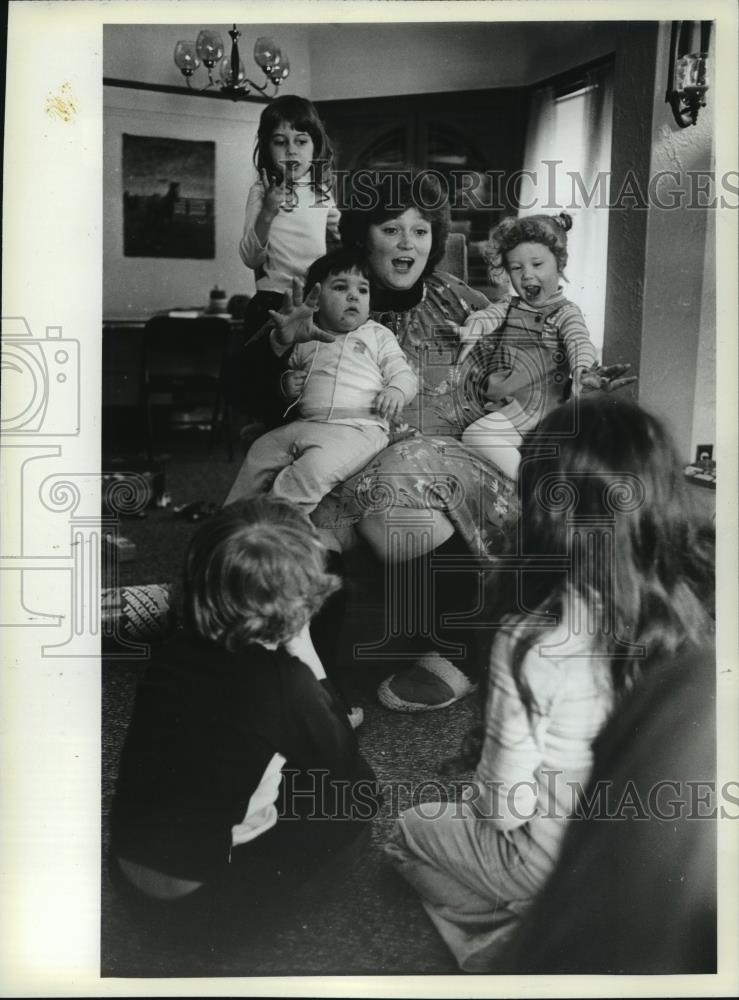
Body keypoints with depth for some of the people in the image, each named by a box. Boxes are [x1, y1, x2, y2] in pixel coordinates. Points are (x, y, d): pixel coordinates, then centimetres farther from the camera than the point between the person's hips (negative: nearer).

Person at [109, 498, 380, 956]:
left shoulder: (181, 648, -7)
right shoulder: (283, 681, -26)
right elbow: (342, 758, -5)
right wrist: (302, 644, -10)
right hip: (195, 895, -6)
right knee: (357, 787, 5)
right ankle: (252, 903, 10)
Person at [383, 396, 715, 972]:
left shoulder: (535, 635, -31)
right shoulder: (702, 597, -17)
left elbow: (505, 802, -21)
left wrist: (481, 802, 1)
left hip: (563, 862, -5)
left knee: (413, 831, 23)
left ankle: (518, 941, 7)